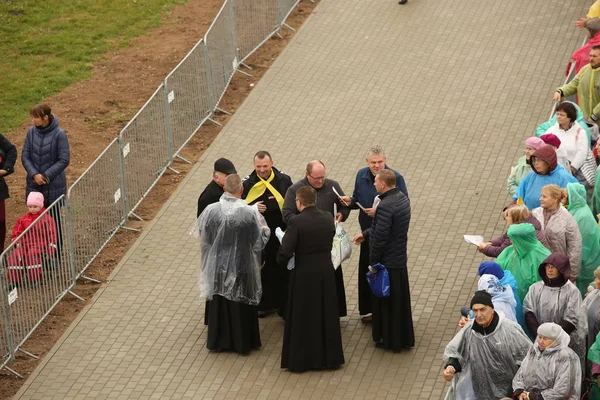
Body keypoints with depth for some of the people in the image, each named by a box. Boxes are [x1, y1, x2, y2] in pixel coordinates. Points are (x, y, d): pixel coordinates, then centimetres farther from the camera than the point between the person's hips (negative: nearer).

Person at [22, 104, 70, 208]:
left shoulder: (59, 134, -14)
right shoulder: (31, 132, -2)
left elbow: (64, 160, -13)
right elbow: (25, 157, 0)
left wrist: (46, 176, -15)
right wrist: (34, 174, -14)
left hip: (54, 185, -3)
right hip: (34, 184, 3)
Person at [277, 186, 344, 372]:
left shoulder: (296, 222, -18)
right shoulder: (328, 219, -2)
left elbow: (285, 252, -20)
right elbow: (329, 242, 7)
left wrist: (282, 262, 0)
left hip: (304, 275, -4)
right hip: (326, 272, 4)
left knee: (303, 317, 8)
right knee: (326, 315, 17)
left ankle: (301, 359, 16)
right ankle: (329, 356, 26)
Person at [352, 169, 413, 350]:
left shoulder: (385, 206, -27)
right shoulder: (402, 198, 3)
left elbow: (380, 236, -25)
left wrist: (373, 262, -13)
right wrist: (365, 234, 17)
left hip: (386, 262, -9)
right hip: (400, 259, 9)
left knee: (385, 301, 7)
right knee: (400, 300, 19)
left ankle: (389, 340, 18)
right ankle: (403, 337, 31)